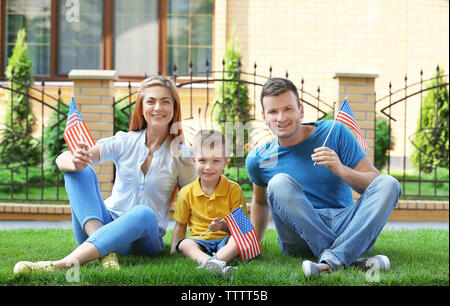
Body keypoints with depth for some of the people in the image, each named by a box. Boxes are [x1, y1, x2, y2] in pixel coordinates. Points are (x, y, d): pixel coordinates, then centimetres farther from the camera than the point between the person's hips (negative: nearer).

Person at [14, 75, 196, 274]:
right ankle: (104, 250, -38)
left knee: (144, 213, -37)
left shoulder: (181, 155, 0)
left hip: (143, 240, -2)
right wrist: (75, 162, -30)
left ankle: (66, 263, -47)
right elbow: (62, 160, -9)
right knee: (79, 171, -19)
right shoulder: (125, 142, 2)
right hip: (107, 221, 2)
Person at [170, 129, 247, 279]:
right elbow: (180, 226, 13)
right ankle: (209, 261, -61)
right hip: (199, 240, 1)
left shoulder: (234, 190, 0)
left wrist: (225, 227, -23)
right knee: (184, 244, -32)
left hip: (225, 240, -1)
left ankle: (217, 259, -54)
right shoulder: (186, 193, 6)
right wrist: (174, 250, 1)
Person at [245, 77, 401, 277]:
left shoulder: (335, 132, 0)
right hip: (301, 237, 0)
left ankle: (332, 260, -42)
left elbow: (374, 183, -2)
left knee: (389, 184, -23)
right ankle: (350, 259, -33)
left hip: (345, 228, 1)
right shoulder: (258, 159, 5)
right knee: (279, 182, -26)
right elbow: (260, 201, 25)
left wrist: (341, 171, -21)